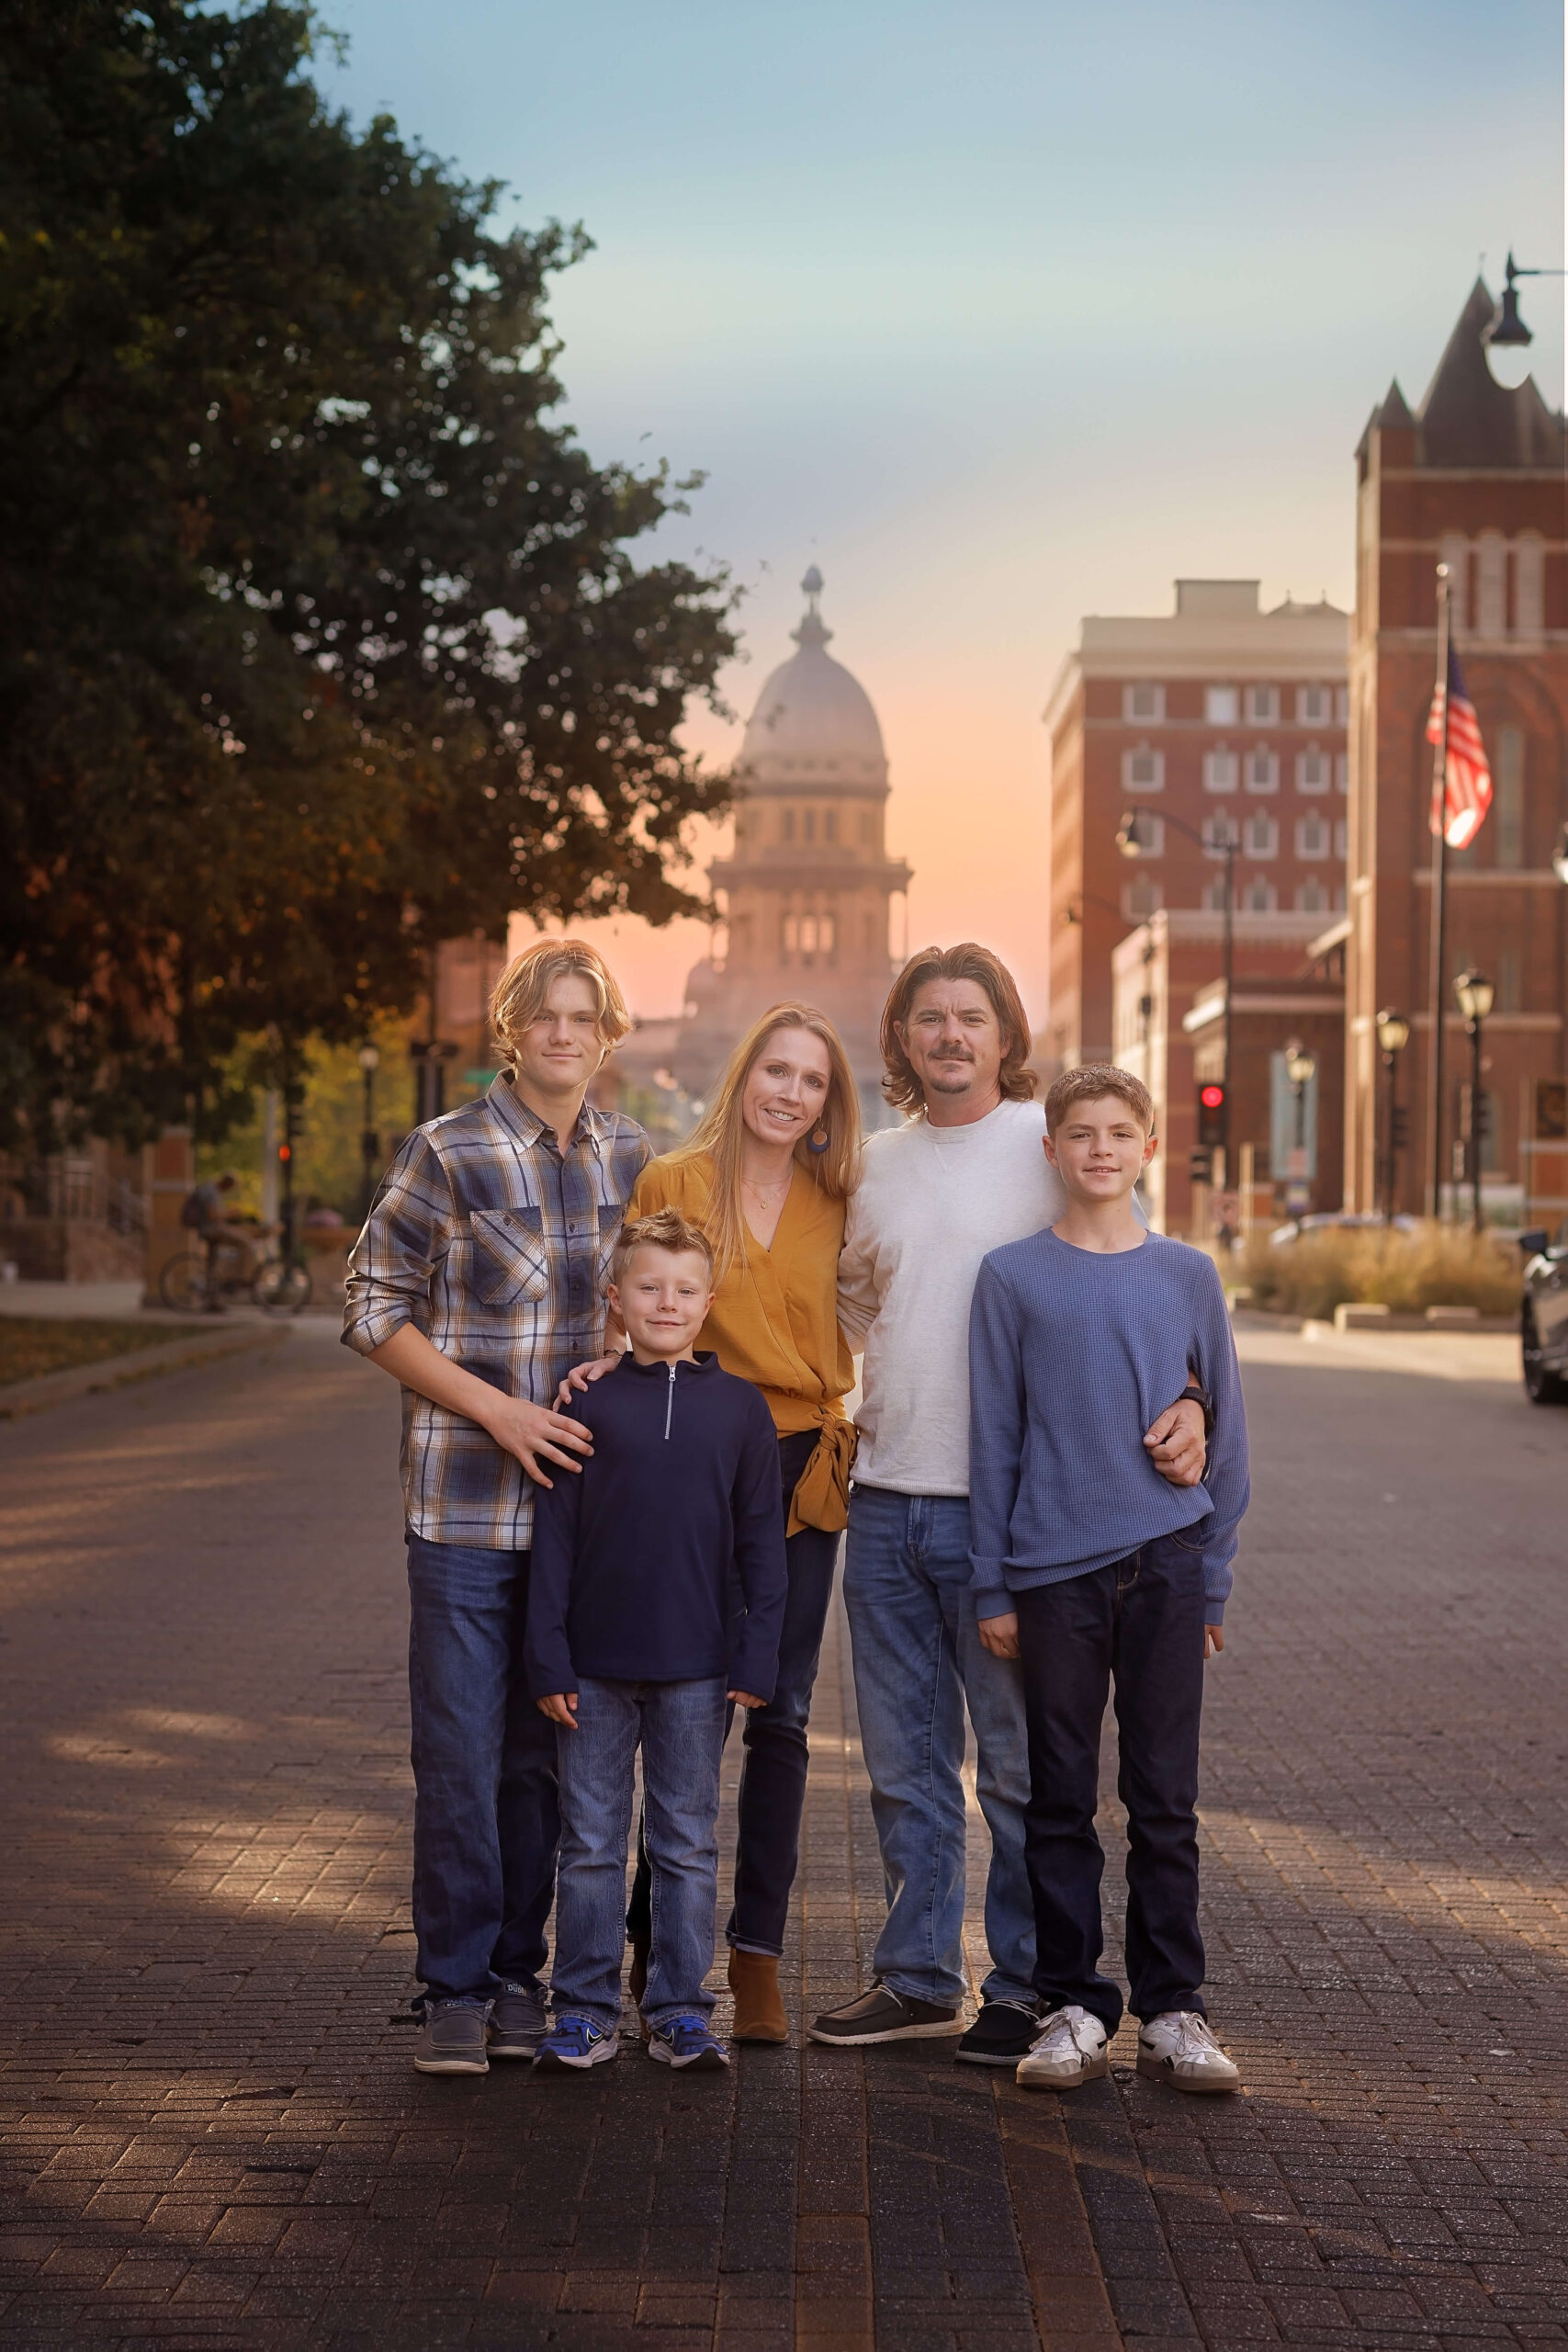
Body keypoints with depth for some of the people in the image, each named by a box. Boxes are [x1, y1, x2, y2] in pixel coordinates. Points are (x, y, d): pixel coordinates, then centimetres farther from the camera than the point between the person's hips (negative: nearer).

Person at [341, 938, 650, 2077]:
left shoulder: (631, 1156, 8)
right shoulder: (448, 1153, -6)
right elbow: (374, 1308, -4)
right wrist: (498, 1411, -13)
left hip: (582, 1492, 4)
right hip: (467, 1500, -4)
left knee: (546, 1749, 10)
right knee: (459, 1749, -3)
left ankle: (519, 1973, 20)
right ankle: (454, 1989, 6)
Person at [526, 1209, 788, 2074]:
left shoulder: (740, 1407, 2)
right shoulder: (589, 1404, 0)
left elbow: (761, 1540, 4)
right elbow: (555, 1537, 0)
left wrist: (757, 1656, -2)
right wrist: (549, 1660, -4)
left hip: (698, 1669, 0)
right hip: (597, 1668, 0)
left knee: (688, 1843, 8)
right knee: (590, 1843, 6)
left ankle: (680, 2010, 17)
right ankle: (584, 2011, 15)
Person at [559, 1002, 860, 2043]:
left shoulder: (833, 1203, 7)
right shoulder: (673, 1182, 0)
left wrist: (841, 1432, 4)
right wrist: (611, 1364, -12)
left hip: (802, 1469, 2)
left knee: (781, 1714, 2)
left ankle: (757, 1954, 9)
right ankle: (658, 1944, 14)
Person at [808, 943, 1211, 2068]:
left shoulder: (1056, 1147, -4)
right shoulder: (880, 1162, 13)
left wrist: (1183, 1397, -22)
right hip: (886, 1499, 6)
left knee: (1021, 1762, 1)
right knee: (907, 1762, 13)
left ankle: (1030, 1987, 11)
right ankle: (919, 1976, 24)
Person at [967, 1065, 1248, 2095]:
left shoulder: (1188, 1276, 6)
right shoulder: (1014, 1278, 2)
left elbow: (1225, 1433, 10)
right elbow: (994, 1439, 4)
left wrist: (1214, 1579, 7)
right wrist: (993, 1587, 1)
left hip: (1166, 1565, 1)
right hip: (1055, 1572, -1)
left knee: (1166, 1801, 5)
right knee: (1062, 1800, 5)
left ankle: (1173, 2010, 13)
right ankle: (1074, 2006, 14)